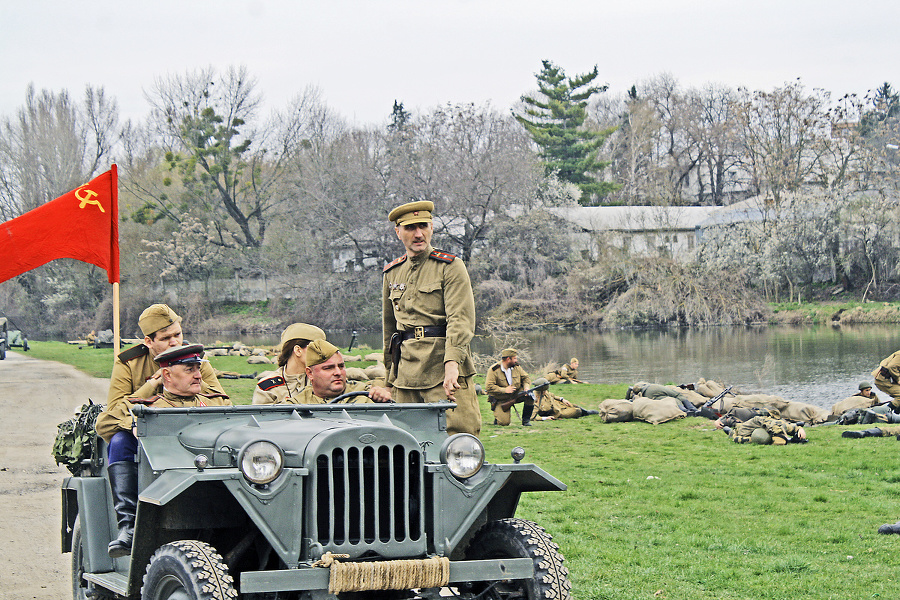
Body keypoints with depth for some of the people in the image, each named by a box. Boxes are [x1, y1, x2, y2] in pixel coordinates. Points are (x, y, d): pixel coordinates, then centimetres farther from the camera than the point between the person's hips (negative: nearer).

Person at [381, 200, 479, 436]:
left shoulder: (451, 267, -1)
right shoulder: (392, 273, 17)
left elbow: (461, 320, -12)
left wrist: (452, 364, -25)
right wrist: (391, 375, 23)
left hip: (443, 367, -5)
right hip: (406, 370, 5)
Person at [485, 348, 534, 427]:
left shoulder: (516, 367, 0)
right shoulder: (494, 370, -17)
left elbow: (526, 378, 11)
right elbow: (489, 387, -23)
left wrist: (526, 387, -11)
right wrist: (505, 390, -26)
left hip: (516, 395, 5)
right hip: (500, 399, -5)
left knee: (530, 396, -23)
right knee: (504, 422, -21)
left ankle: (526, 420, -6)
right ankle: (498, 417, 18)